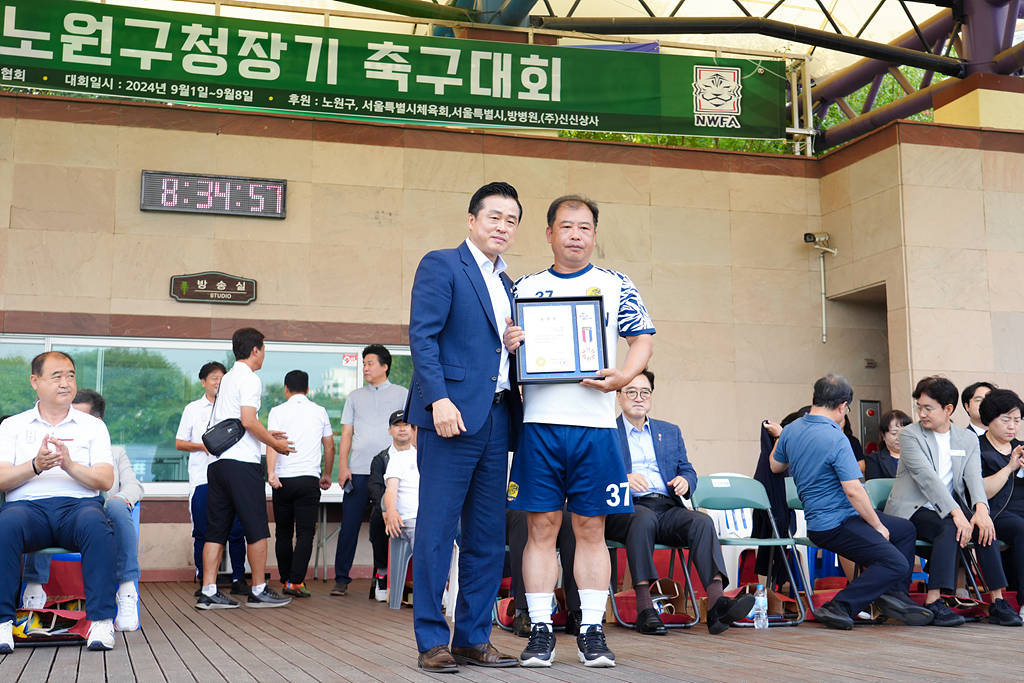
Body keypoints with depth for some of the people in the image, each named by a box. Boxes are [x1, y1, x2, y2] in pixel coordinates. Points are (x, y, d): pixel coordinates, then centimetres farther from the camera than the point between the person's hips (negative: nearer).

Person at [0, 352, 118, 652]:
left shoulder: (93, 426, 18)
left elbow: (105, 481, 4)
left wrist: (70, 465, -14)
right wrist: (35, 466, -15)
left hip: (78, 505, 0)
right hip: (27, 506, 0)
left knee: (96, 525, -35)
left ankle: (102, 620, -33)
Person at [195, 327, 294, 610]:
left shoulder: (227, 379, 21)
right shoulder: (249, 379, -7)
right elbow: (248, 420, -16)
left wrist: (265, 435, 28)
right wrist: (275, 443, -5)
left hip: (217, 461, 9)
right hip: (242, 462, -9)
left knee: (217, 530, 7)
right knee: (257, 529, -1)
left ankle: (208, 592, 5)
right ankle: (259, 591, 4)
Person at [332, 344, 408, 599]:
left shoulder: (402, 394, 9)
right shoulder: (355, 396, 16)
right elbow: (346, 433, 13)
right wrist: (343, 466, 1)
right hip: (358, 471, 2)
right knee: (349, 525, -1)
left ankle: (382, 577, 11)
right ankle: (341, 578, 5)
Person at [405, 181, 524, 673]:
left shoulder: (508, 286, 23)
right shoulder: (441, 265, 0)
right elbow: (422, 335, -10)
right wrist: (439, 399, -19)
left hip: (497, 419, 8)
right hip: (452, 415, -7)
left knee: (487, 538, 8)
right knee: (437, 532, -4)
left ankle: (474, 638, 16)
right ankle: (432, 641, 4)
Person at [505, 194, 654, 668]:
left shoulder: (616, 285, 10)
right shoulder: (526, 288, 12)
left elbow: (643, 340, 8)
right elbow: (505, 347, 13)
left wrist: (623, 376, -10)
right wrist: (507, 347, -10)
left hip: (596, 423, 0)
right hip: (540, 421, 0)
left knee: (591, 529, 4)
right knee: (542, 527, 1)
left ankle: (592, 631, 11)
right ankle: (541, 631, 9)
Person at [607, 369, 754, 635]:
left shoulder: (670, 432, 27)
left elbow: (688, 472, 20)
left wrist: (684, 481, -4)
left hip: (667, 508, 4)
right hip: (625, 510, -4)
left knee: (702, 521, -27)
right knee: (644, 518, -38)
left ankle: (716, 602, -42)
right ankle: (644, 608, -39)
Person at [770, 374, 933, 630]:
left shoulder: (791, 430, 4)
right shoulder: (836, 439, -21)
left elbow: (775, 465, 22)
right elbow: (853, 491, -24)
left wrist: (780, 437, 43)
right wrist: (878, 526, -11)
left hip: (819, 518, 10)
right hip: (835, 525, -10)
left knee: (906, 529, 19)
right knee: (896, 564, -18)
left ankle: (894, 594, 19)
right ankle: (839, 607, -16)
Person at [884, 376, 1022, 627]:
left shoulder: (968, 439, 10)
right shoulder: (909, 434, -4)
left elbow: (974, 476, -7)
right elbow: (927, 477, -18)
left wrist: (981, 508, -28)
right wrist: (956, 513, -30)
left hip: (948, 511, 4)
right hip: (911, 510, -4)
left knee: (983, 526, -25)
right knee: (949, 528, -32)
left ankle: (998, 602, -20)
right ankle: (933, 603, -35)